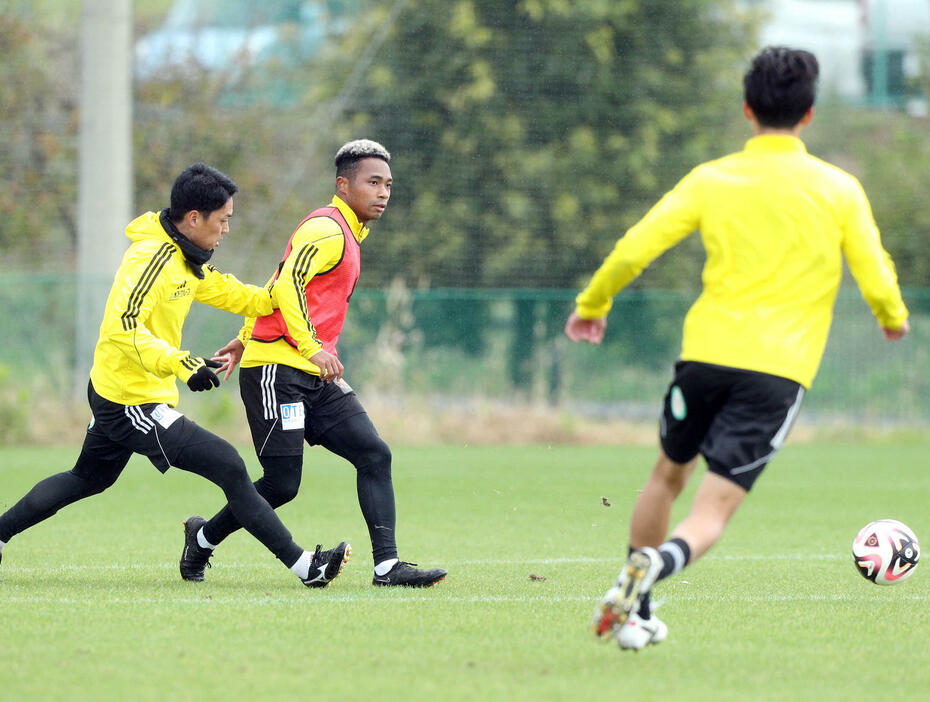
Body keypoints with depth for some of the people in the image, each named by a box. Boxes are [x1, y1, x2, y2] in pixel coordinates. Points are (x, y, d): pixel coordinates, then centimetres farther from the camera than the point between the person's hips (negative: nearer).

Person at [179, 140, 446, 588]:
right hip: (277, 370, -10)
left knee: (374, 454, -5)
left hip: (315, 378, 10)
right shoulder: (327, 229, -11)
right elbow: (286, 285, -24)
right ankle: (203, 538, 15)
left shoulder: (347, 236, 20)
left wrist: (246, 339, 32)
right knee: (282, 484, -8)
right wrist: (311, 346, -32)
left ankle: (387, 565, -10)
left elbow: (278, 289, 28)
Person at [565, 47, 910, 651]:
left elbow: (634, 249, 0)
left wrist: (592, 305, 17)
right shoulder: (839, 189, 3)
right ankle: (655, 564, -35)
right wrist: (894, 319, 25)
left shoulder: (711, 180, 4)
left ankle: (635, 612, 30)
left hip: (706, 352, 2)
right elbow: (877, 283, 2)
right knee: (713, 512, -4)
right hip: (779, 372, -2)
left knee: (669, 474, 25)